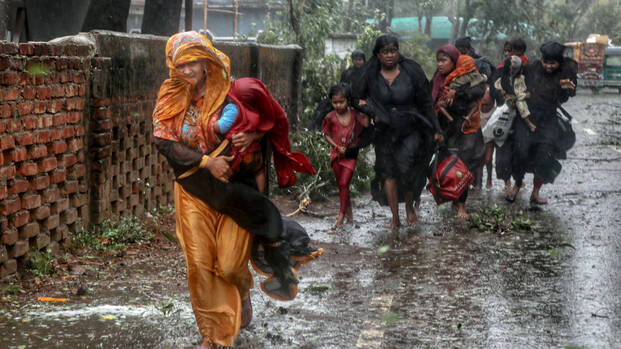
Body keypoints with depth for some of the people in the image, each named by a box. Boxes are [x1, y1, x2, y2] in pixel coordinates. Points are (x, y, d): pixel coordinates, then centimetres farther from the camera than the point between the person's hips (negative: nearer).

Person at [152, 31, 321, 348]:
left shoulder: (226, 98, -6)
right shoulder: (170, 100, -2)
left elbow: (253, 129, 3)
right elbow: (164, 142, -10)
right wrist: (207, 161, -19)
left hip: (232, 189, -1)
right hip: (194, 191, 1)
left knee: (230, 264, -1)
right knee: (200, 264, 0)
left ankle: (243, 292, 35)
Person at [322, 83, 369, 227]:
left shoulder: (354, 114, -8)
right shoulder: (330, 117, -8)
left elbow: (366, 124, -13)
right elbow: (327, 135, 0)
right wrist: (337, 147, -11)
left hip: (350, 154, -2)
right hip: (336, 154, 2)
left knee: (344, 184, -9)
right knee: (341, 184, 11)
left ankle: (342, 215, -4)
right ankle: (348, 206, 32)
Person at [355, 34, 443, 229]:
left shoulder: (411, 71, -5)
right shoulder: (371, 75, -2)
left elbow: (426, 103, 0)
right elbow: (360, 98, 9)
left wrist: (435, 129, 0)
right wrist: (371, 112, -10)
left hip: (411, 131, -2)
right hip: (385, 133, 2)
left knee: (406, 168, -16)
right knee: (388, 172, 2)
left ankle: (410, 207, 10)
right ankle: (395, 218, 12)